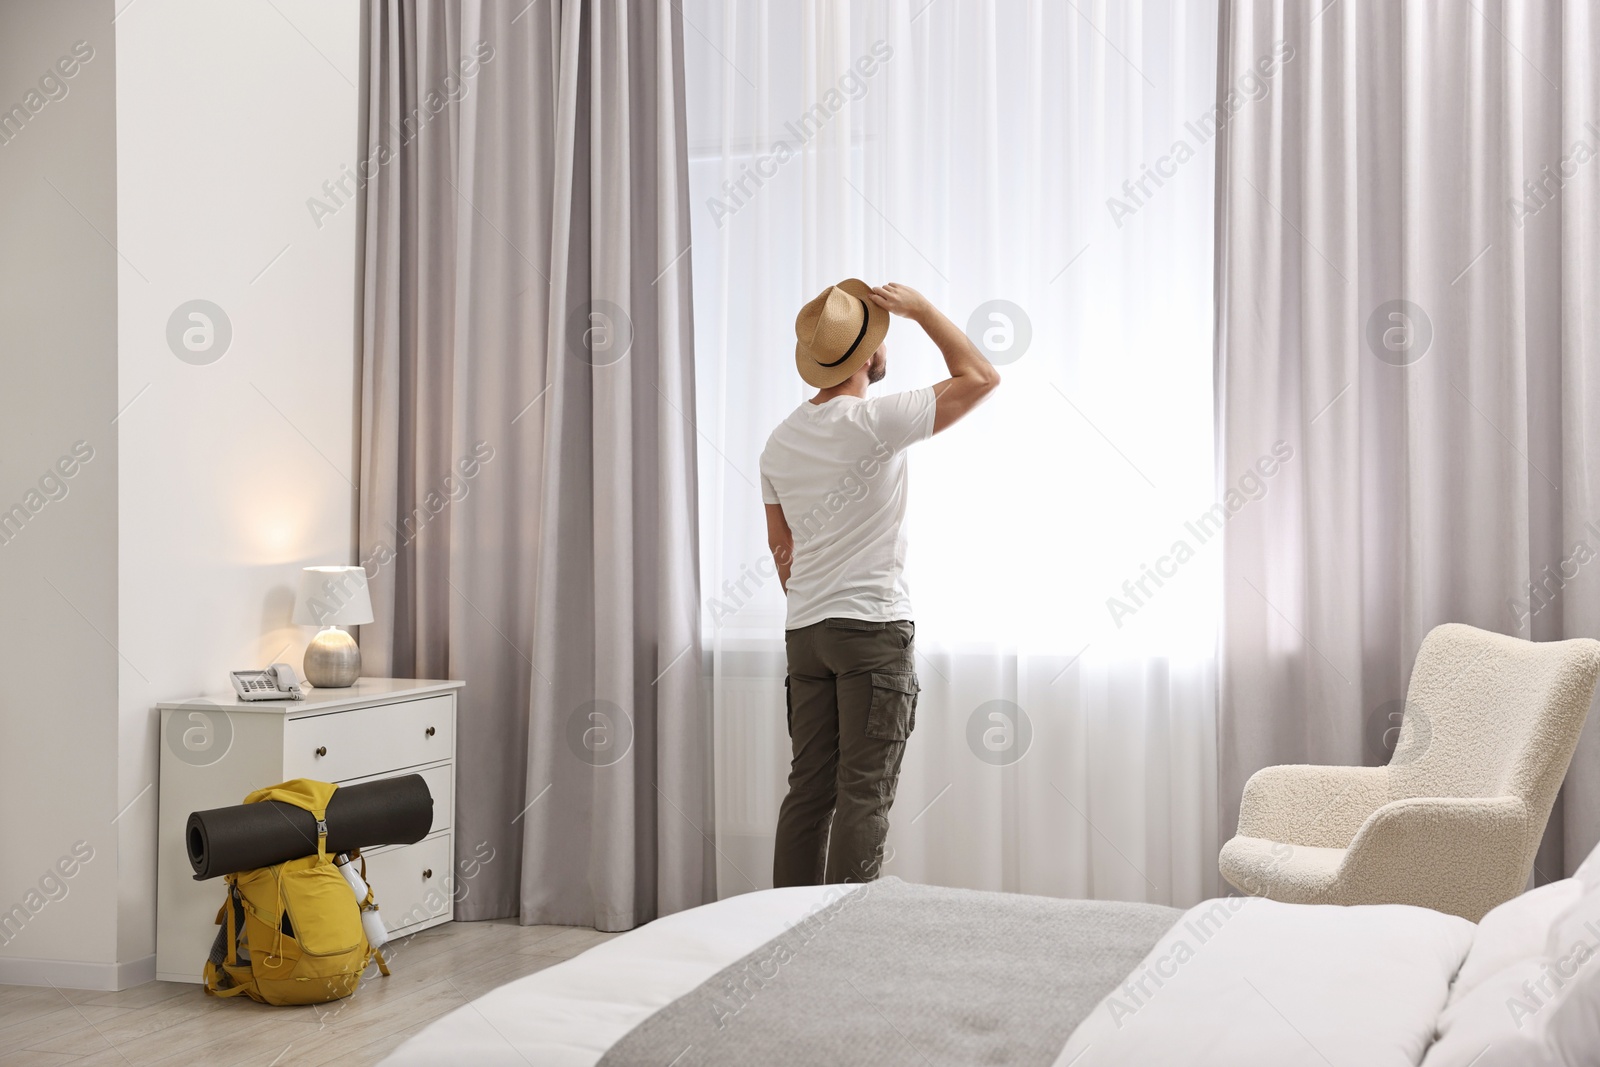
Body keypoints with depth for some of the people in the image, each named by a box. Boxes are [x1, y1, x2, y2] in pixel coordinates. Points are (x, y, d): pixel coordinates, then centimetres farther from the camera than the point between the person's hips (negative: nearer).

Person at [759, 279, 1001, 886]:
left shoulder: (780, 443, 9)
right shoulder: (877, 422, -13)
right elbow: (980, 377, -6)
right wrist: (921, 309, 1)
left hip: (804, 631, 7)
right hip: (874, 629, -7)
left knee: (809, 790, 10)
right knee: (864, 795, -4)